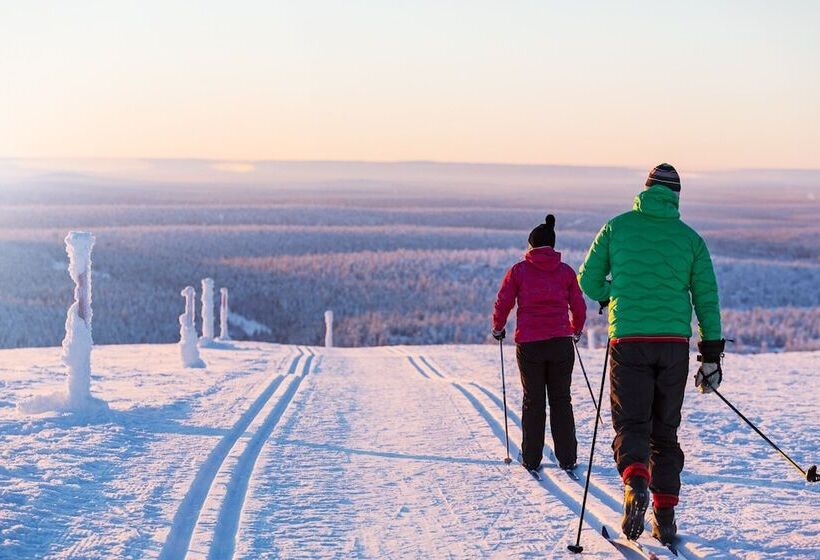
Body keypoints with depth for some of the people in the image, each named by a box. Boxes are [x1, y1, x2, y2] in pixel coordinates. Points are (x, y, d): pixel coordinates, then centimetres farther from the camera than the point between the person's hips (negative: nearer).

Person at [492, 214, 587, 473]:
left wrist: (498, 328, 19)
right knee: (561, 400, 9)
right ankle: (567, 459, 7)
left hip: (529, 344, -1)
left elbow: (502, 303, 1)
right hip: (561, 343, 1)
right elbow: (579, 307, 9)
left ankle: (531, 459, 10)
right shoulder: (566, 271, 5)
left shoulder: (519, 270, 1)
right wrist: (576, 330, 28)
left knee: (533, 402, 9)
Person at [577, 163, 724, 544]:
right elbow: (707, 297, 5)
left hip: (628, 341, -2)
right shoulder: (690, 238, 7)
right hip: (674, 342, 2)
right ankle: (665, 515, 10)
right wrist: (712, 354, 10)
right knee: (665, 430, 12)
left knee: (631, 423, 1)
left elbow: (588, 281, 8)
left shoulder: (617, 227, 4)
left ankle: (635, 481, -30)